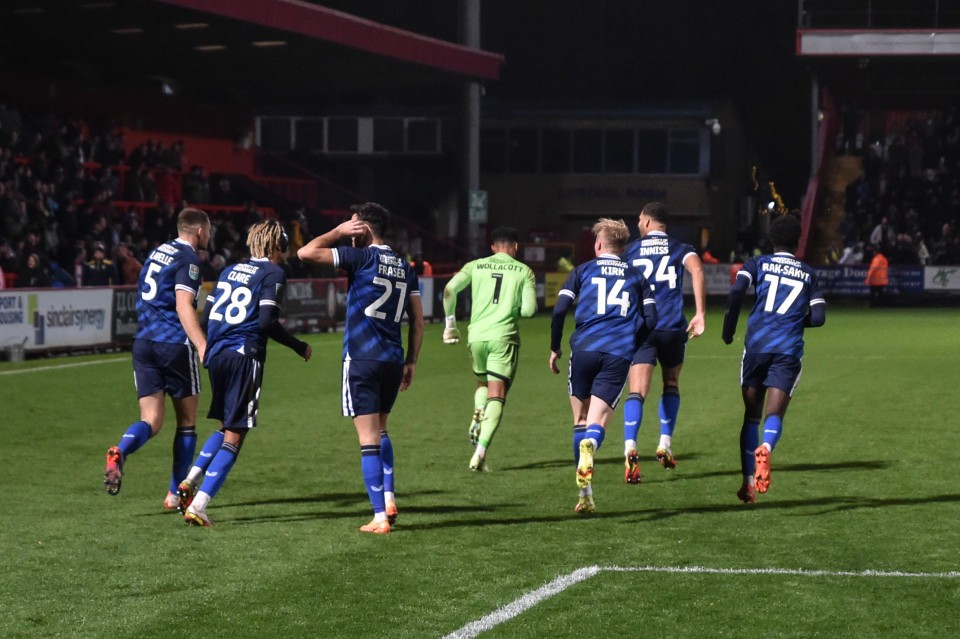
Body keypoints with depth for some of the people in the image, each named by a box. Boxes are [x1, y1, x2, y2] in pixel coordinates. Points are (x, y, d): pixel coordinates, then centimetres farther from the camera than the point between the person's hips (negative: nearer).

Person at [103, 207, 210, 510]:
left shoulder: (157, 252, 17)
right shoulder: (189, 259, -7)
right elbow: (183, 306, -19)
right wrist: (203, 346, -27)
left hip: (143, 342, 6)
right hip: (175, 345, -6)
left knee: (151, 420, 2)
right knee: (187, 421, 10)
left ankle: (119, 452, -31)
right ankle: (176, 494, 12)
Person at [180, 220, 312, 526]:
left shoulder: (231, 270, 17)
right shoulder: (273, 273, -3)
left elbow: (206, 316, 16)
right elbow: (267, 322, -13)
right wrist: (300, 347, -1)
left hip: (216, 354, 7)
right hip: (245, 355, -7)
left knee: (227, 428, 23)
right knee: (235, 435, -3)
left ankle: (190, 481, 10)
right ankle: (197, 506, -11)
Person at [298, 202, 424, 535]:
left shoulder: (362, 257, -8)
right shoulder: (405, 267, 10)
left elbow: (306, 253, -12)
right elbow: (417, 321, 12)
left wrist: (338, 232, 0)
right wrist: (411, 361, 19)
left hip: (361, 359, -6)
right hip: (393, 360, 6)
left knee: (369, 438, -3)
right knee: (380, 431, 24)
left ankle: (380, 518, -5)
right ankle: (389, 498, 13)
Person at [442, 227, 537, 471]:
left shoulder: (475, 266, 9)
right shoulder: (524, 271, 5)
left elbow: (449, 290, -3)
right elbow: (529, 310, -4)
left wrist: (450, 324, 7)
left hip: (477, 334, 2)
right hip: (504, 336, -2)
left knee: (482, 384, 28)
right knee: (497, 396, -3)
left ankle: (478, 415, -2)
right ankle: (481, 448, -19)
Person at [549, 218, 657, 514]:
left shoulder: (583, 271, 12)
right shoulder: (637, 276, 17)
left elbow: (559, 310, 2)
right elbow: (650, 319, 9)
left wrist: (555, 348, 12)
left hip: (584, 349, 0)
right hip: (619, 354, 0)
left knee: (581, 420, 13)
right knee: (597, 421, -4)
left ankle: (585, 495, 11)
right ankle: (589, 446, -43)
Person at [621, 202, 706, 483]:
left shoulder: (630, 250, 11)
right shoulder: (681, 249, 10)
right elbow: (696, 270, -11)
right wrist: (700, 314, -14)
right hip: (672, 327, 1)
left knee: (637, 391, -9)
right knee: (671, 385, 23)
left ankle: (630, 448, -29)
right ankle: (665, 444, 17)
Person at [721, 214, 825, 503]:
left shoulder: (757, 264, 11)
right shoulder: (808, 274, 15)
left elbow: (736, 292, -7)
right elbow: (818, 317, 7)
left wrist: (728, 330, 4)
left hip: (756, 345, 0)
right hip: (788, 350, 0)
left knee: (751, 415, 11)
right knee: (775, 415, -5)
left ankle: (749, 483, 8)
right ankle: (765, 448, -40)